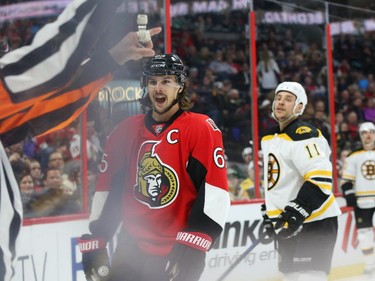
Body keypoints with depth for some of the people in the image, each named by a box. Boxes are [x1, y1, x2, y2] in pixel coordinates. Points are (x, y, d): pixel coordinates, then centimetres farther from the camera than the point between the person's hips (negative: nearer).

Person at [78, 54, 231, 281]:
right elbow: (109, 187, 13)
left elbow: (215, 191, -13)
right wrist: (95, 240, 9)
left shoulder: (202, 129, -8)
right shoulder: (127, 131, 6)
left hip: (179, 253, -4)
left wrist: (192, 243, -18)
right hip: (132, 249, 4)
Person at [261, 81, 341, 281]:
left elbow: (320, 180, -26)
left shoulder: (303, 135, -15)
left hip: (315, 222, -10)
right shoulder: (270, 139, 15)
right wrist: (273, 216, 26)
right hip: (289, 224, 10)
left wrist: (296, 212, -32)